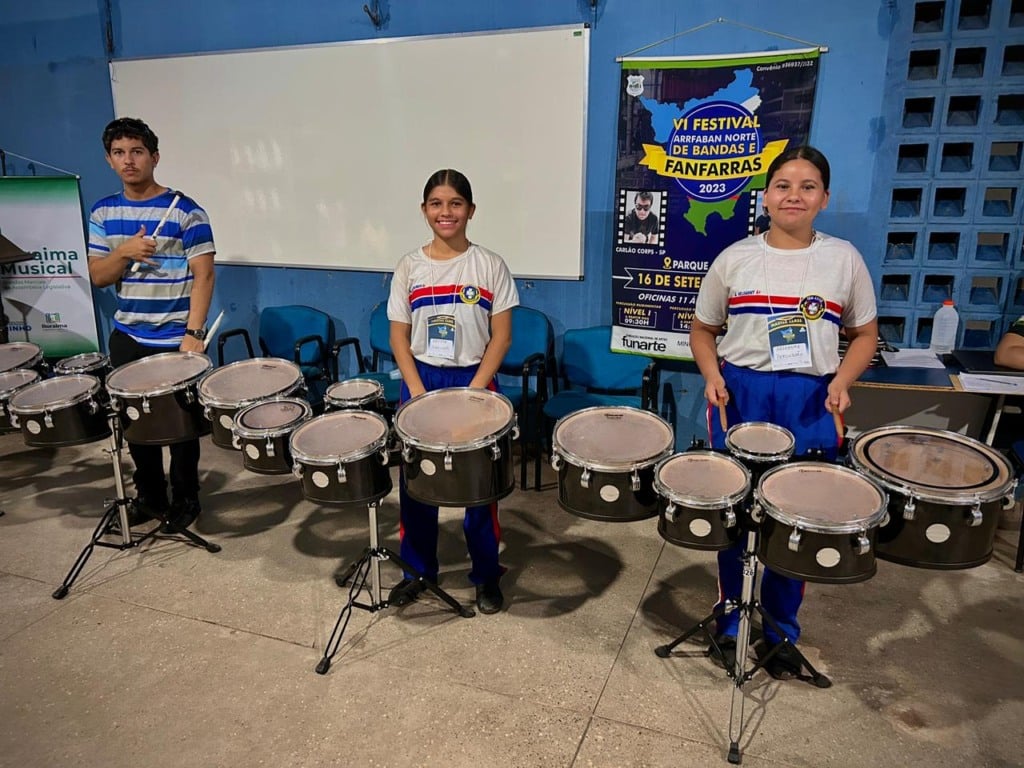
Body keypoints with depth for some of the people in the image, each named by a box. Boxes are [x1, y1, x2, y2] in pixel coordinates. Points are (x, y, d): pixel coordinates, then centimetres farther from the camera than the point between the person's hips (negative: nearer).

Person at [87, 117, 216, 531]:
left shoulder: (186, 212, -10)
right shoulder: (103, 213, 5)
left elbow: (203, 276, -13)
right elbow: (97, 277, 5)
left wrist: (193, 333, -20)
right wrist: (125, 252, -16)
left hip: (175, 340, -5)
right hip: (127, 338, 5)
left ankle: (185, 498, 25)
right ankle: (148, 496, 32)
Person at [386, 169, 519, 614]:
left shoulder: (489, 266, -3)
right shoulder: (409, 267, 2)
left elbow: (501, 335, -4)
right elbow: (399, 336, 2)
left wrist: (474, 389, -13)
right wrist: (417, 391, -9)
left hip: (473, 382, -2)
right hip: (420, 381, 2)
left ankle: (487, 575, 23)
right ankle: (418, 569, 29)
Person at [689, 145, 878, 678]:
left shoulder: (844, 259, 2)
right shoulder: (735, 259, 2)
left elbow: (865, 334, 9)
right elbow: (703, 330, 9)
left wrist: (842, 381, -8)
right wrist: (712, 375, -8)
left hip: (811, 402, 0)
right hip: (740, 396, 0)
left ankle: (782, 631, 29)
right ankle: (731, 623, 29)